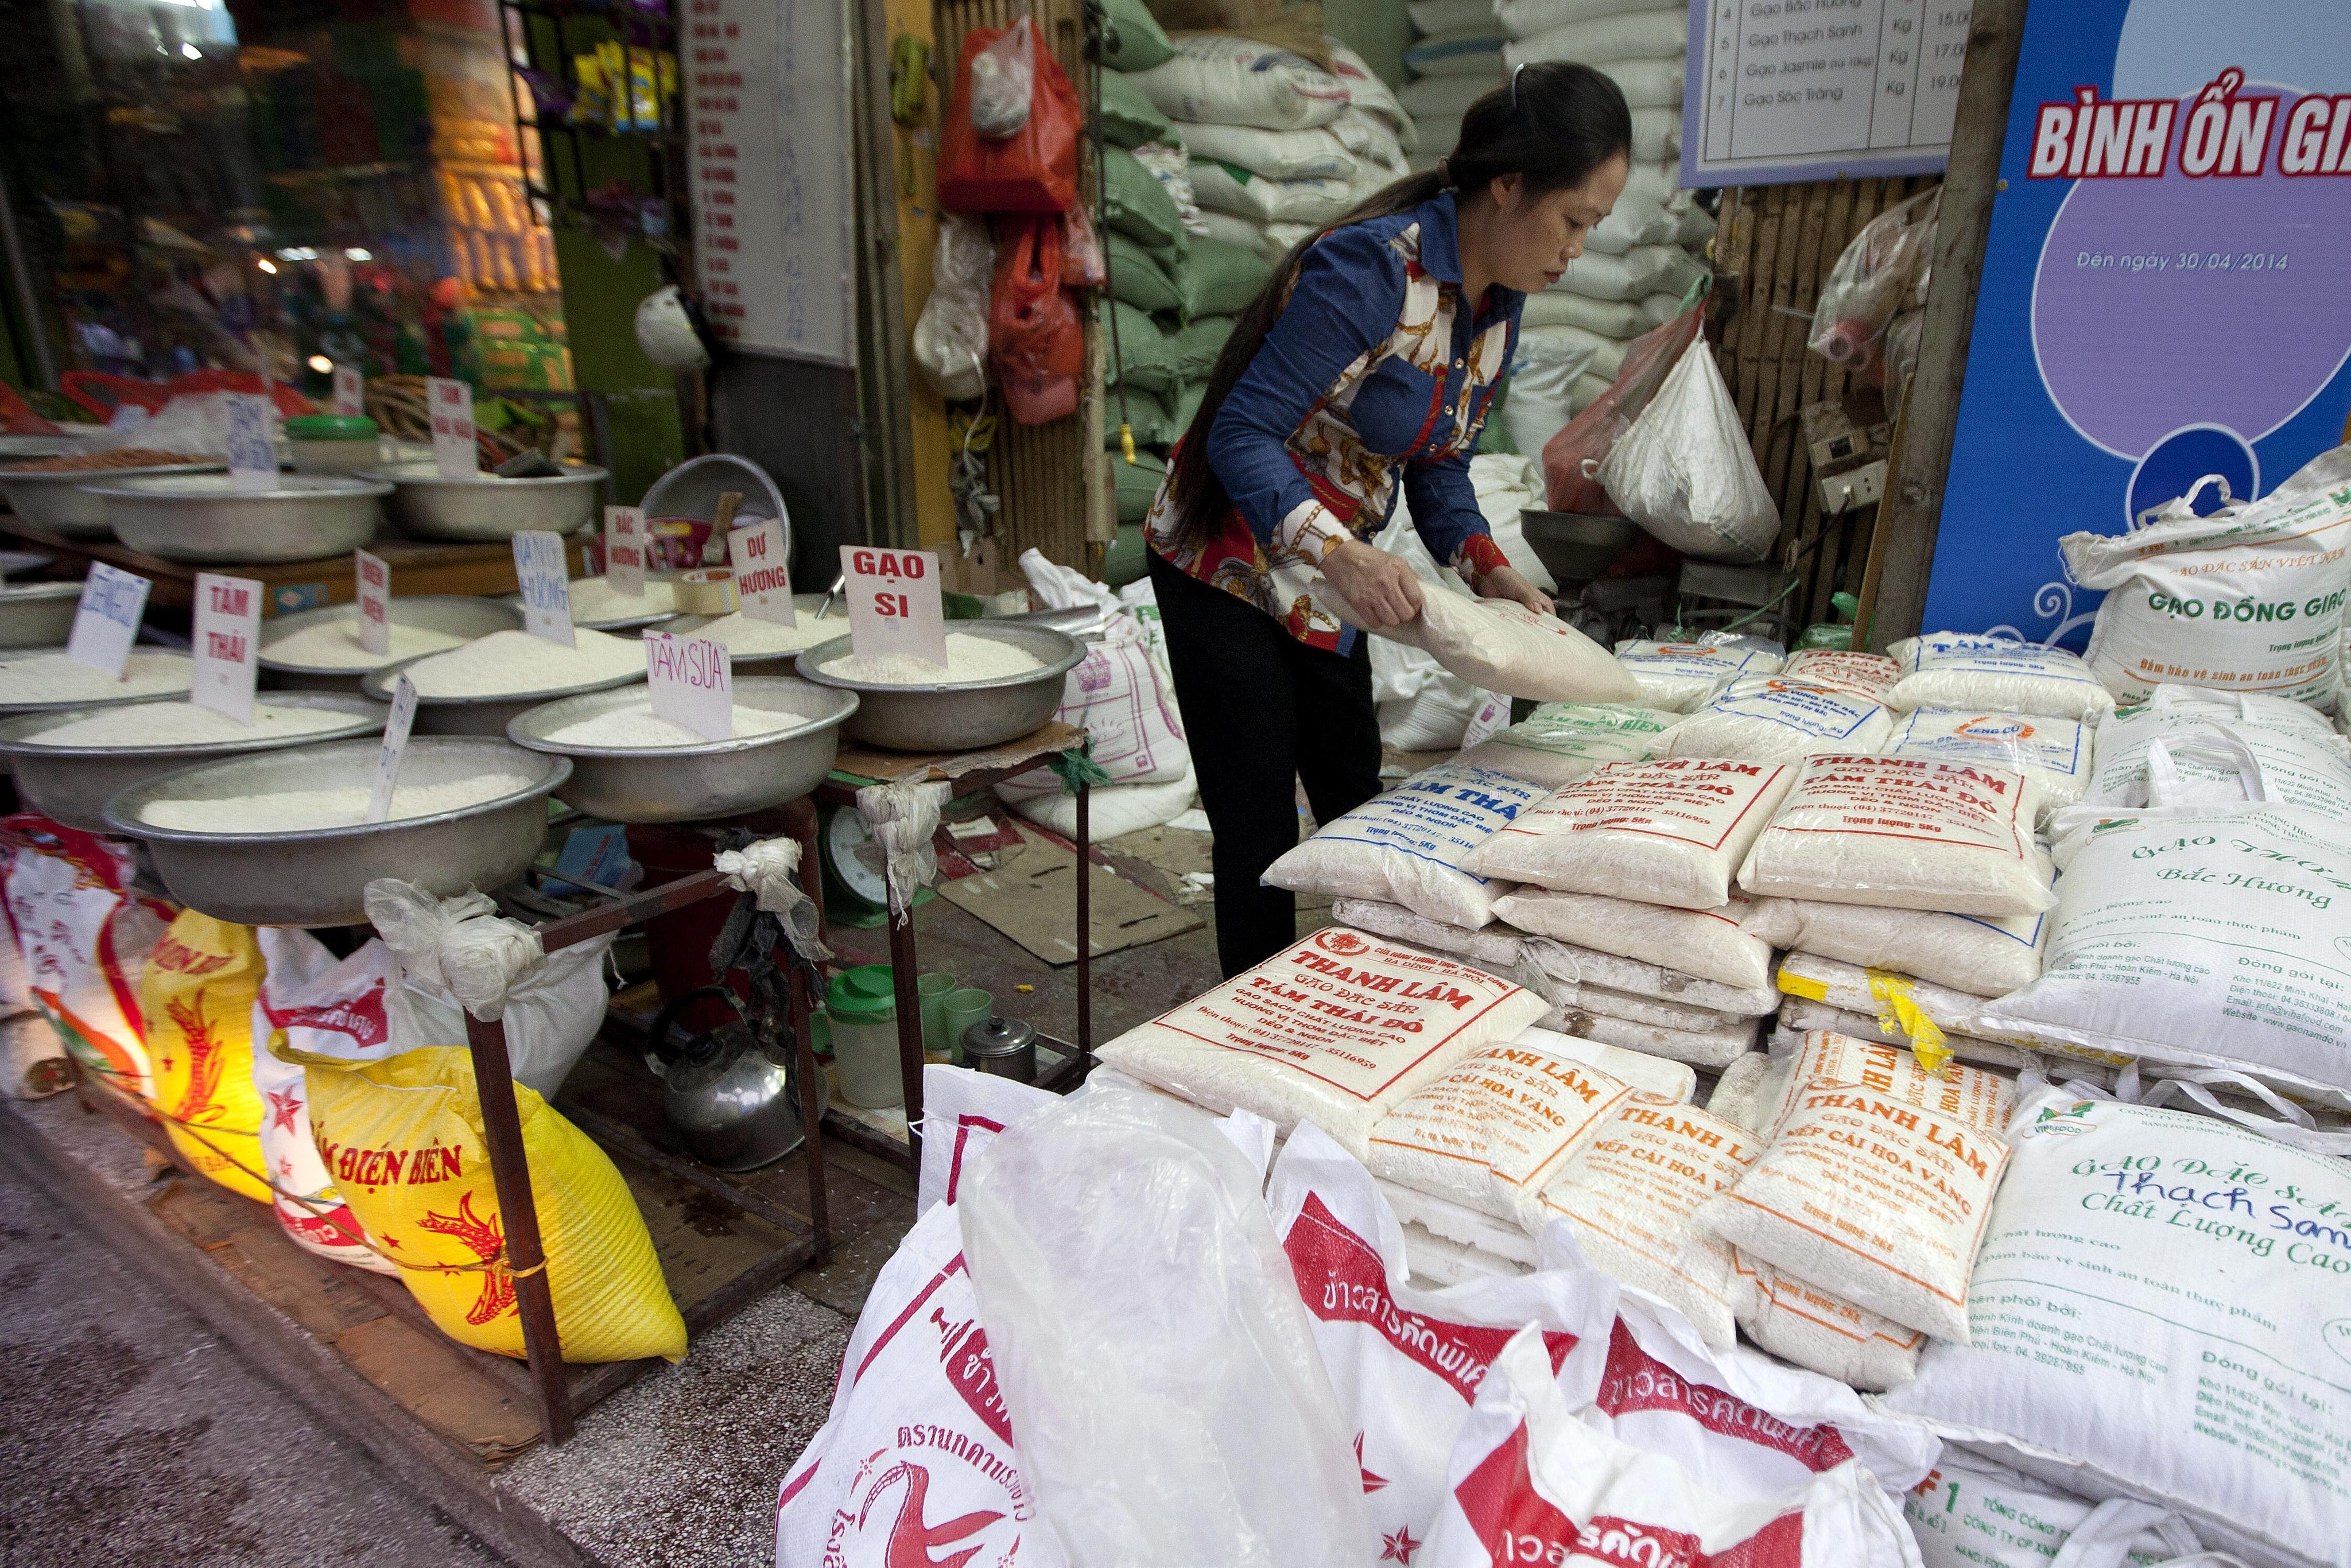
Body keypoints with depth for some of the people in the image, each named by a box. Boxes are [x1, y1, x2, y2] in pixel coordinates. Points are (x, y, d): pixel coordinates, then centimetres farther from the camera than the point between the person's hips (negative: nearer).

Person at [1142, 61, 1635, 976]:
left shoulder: (1500, 302, 3)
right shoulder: (1374, 269, -25)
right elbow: (1241, 434, -27)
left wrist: (1485, 567, -8)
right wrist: (1339, 554, -41)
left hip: (1324, 582, 8)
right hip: (1228, 567, -8)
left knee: (1358, 813, 14)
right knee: (1260, 833, -3)